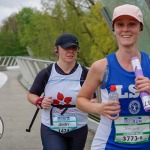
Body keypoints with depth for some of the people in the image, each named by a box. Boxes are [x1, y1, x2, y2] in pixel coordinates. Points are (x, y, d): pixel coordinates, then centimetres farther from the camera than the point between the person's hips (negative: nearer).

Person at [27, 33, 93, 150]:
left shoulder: (85, 74, -7)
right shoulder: (46, 73, -6)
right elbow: (31, 95, 6)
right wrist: (40, 102, -15)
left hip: (78, 130, 2)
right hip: (51, 130, -1)